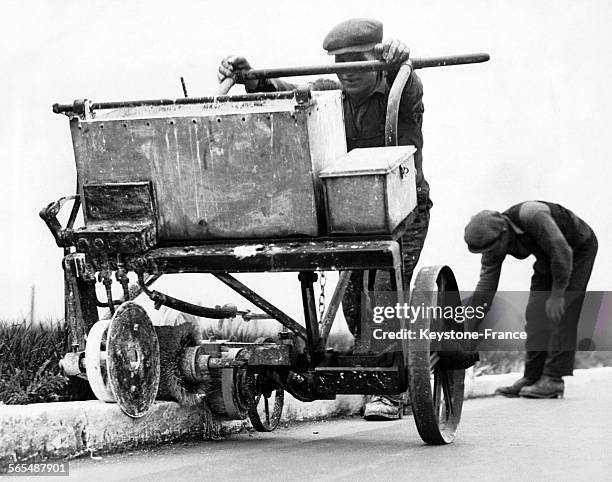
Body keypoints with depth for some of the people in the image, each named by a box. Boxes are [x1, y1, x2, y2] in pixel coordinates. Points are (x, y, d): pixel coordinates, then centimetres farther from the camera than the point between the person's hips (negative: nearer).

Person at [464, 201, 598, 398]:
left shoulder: (532, 217, -38)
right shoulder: (492, 241, -16)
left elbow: (563, 252, -36)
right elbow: (486, 283, -15)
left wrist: (557, 294, -29)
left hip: (579, 250, -7)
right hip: (548, 257, 7)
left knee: (562, 314, -15)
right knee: (536, 314, -1)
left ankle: (553, 380, -16)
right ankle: (532, 377, 3)